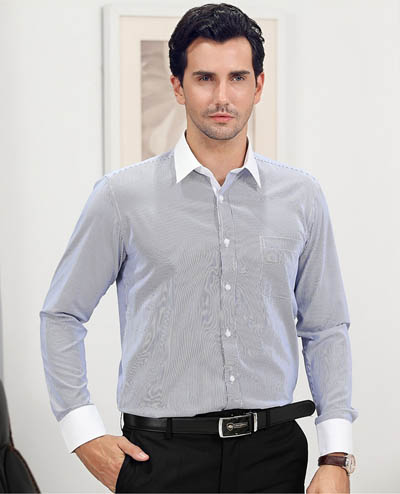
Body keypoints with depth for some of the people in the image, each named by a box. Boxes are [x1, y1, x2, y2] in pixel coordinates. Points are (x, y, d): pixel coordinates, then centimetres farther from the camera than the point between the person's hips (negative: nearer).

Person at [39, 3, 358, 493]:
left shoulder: (301, 196, 5)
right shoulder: (122, 196, -2)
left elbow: (326, 329, 9)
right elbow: (61, 315, 6)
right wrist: (84, 434, -2)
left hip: (273, 452, 2)